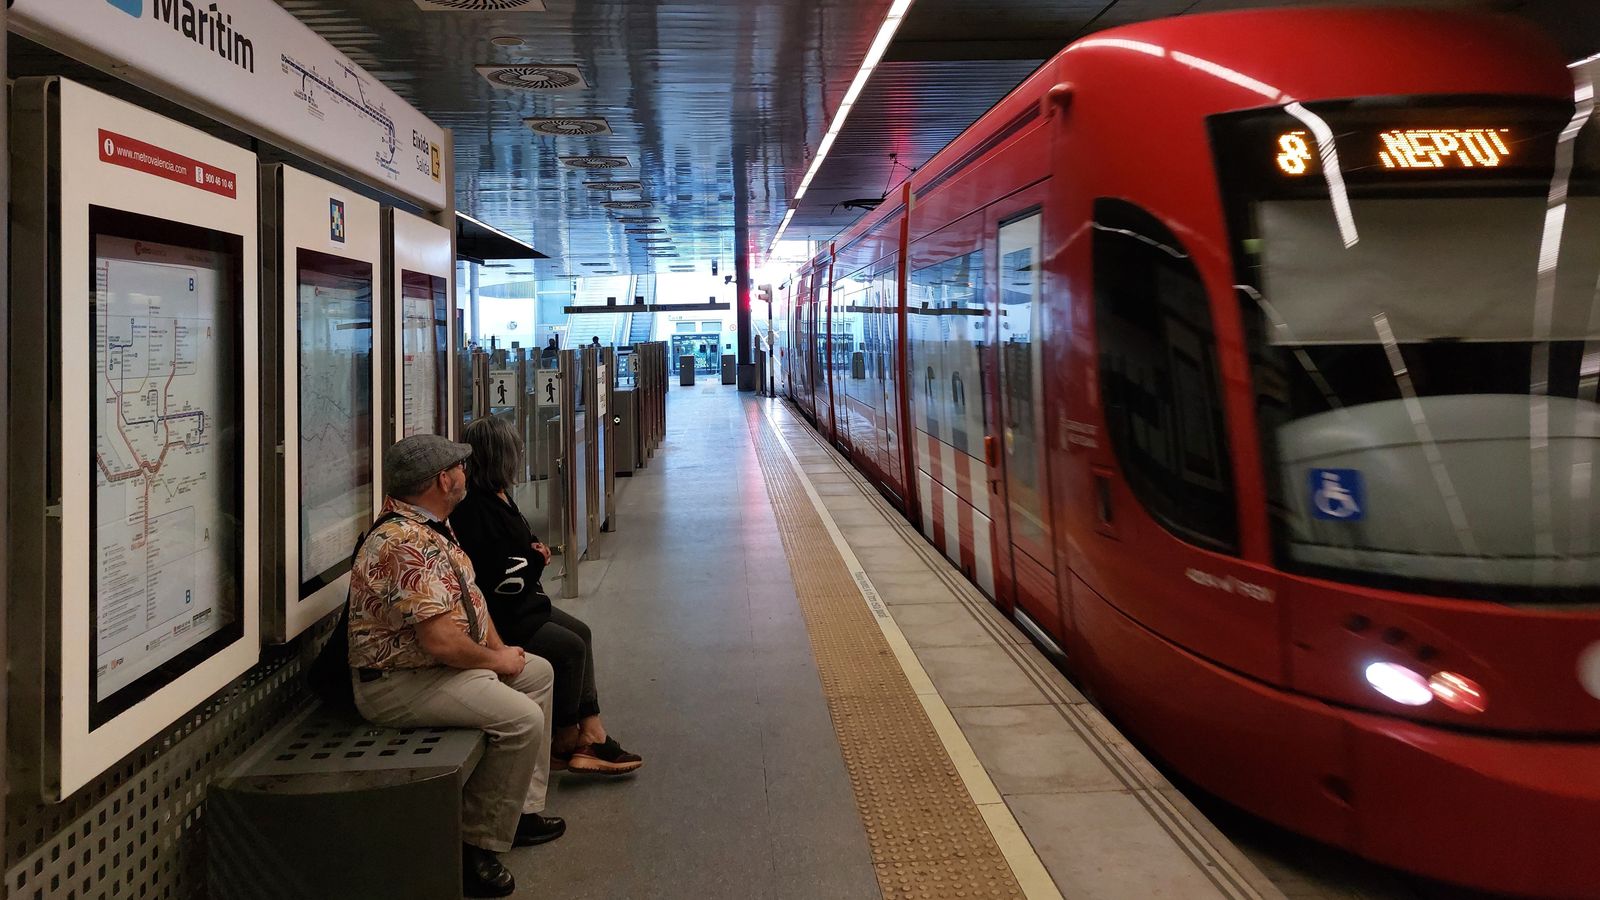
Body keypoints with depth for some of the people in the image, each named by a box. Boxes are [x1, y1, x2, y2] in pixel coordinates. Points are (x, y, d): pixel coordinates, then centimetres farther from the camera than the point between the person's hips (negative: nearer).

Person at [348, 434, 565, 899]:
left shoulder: (430, 527, 9)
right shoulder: (406, 543, -26)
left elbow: (468, 593, 17)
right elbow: (439, 639, -30)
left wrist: (499, 649, 5)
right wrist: (495, 661, -14)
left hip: (444, 663, 12)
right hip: (397, 683, -12)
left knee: (538, 673, 18)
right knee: (521, 717, -25)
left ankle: (523, 808, 20)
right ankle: (476, 845, -10)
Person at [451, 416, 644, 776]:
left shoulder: (497, 496, 9)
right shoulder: (475, 509, -24)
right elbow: (501, 578, -25)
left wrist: (533, 551, 0)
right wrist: (536, 561, -8)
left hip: (519, 606, 11)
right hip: (495, 618, -11)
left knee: (581, 633, 6)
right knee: (570, 648, -12)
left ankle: (591, 733, 4)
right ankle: (565, 743, 4)